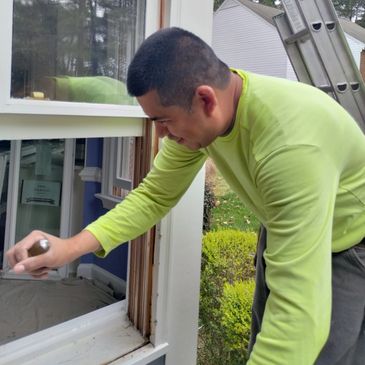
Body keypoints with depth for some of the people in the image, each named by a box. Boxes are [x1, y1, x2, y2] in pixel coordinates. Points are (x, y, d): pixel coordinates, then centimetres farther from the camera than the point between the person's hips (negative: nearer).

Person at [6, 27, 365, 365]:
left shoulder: (292, 144, -43)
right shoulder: (195, 112, -19)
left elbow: (300, 313, -45)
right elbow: (155, 194, -9)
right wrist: (72, 246, -23)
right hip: (286, 234, 6)